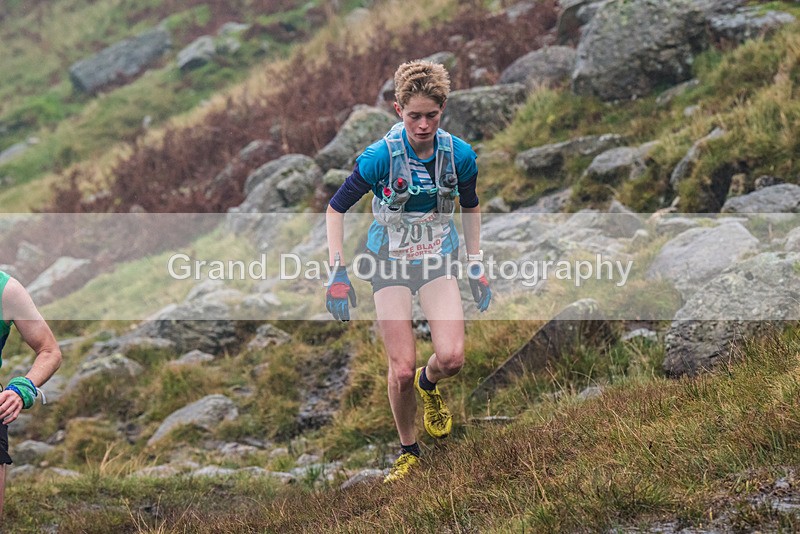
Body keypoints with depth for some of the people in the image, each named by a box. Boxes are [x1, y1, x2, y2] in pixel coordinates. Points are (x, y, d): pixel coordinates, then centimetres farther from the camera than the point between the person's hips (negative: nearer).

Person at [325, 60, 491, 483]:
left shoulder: (459, 155, -12)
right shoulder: (380, 156, -21)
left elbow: (470, 207, 8)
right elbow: (336, 208, -10)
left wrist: (476, 266, 6)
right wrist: (337, 274, -15)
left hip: (438, 258, 2)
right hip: (390, 261, -2)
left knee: (452, 357, -18)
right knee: (402, 370, -9)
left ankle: (429, 385, 19)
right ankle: (408, 451, 17)